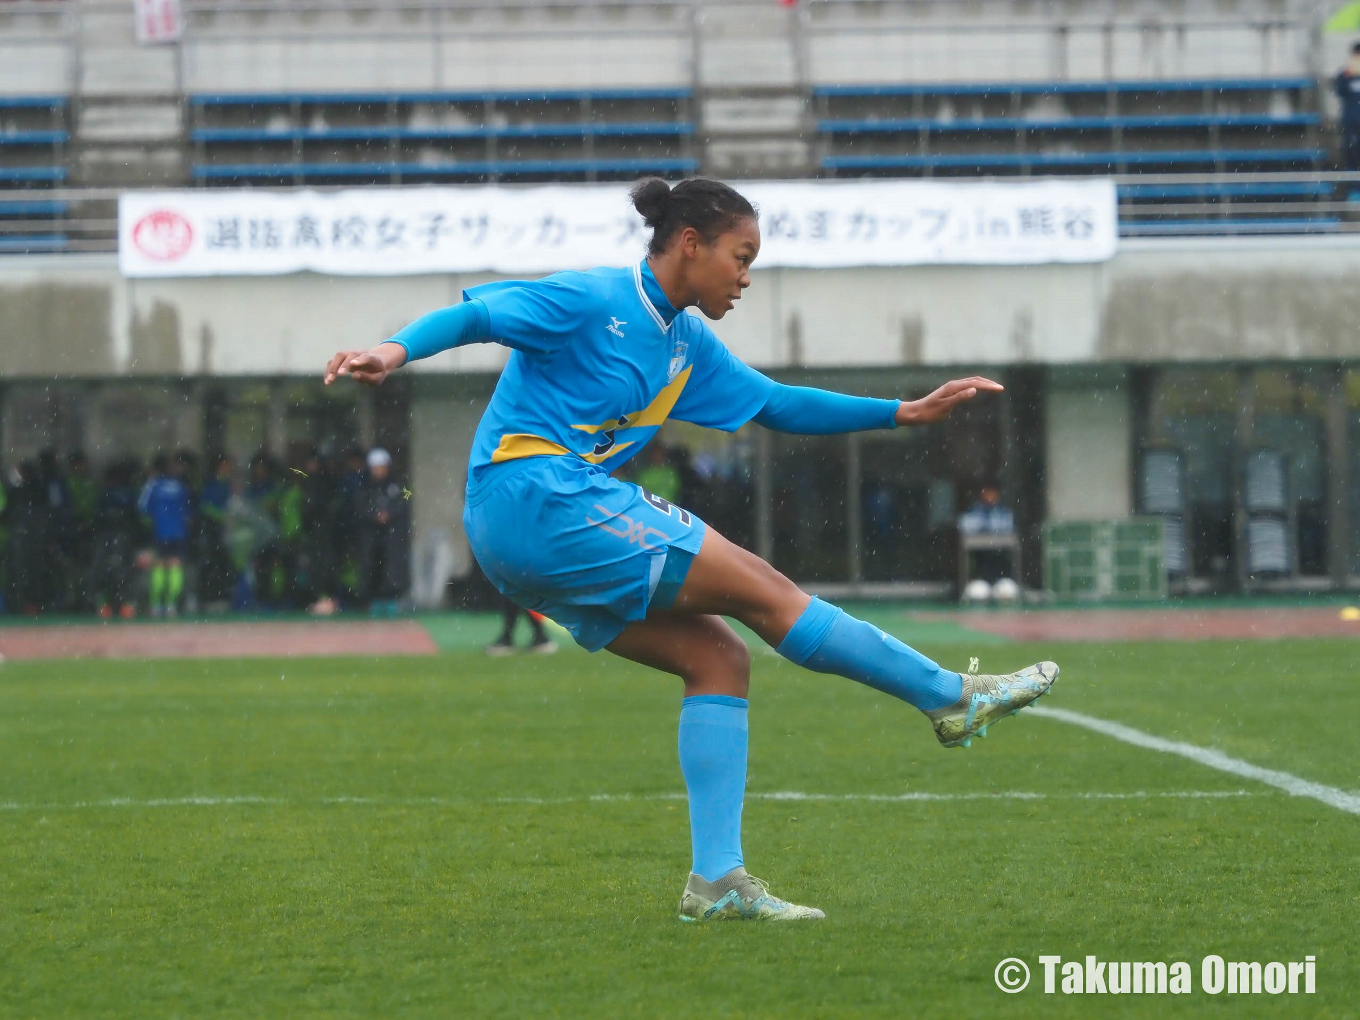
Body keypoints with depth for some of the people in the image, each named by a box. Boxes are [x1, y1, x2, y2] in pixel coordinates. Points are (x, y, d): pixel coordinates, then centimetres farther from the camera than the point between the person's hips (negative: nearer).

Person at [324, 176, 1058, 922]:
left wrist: (904, 413, 21)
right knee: (760, 589, -8)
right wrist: (396, 351, -33)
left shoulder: (687, 346, 19)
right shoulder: (590, 301, -7)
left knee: (718, 659, 0)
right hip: (534, 494, -10)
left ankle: (717, 880, -4)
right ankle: (954, 698, 0)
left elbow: (777, 405, 26)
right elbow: (471, 315, -13)